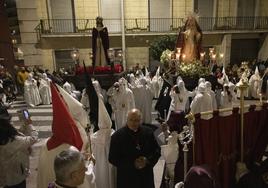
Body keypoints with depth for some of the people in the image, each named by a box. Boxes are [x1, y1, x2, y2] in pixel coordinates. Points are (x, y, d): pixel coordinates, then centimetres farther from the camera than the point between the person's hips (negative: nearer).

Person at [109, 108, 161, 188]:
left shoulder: (148, 132, -1)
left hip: (146, 177, 3)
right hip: (126, 179, -3)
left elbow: (157, 150, 6)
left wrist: (147, 160, -12)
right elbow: (112, 158, -9)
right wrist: (132, 164, -17)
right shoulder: (117, 136, -9)